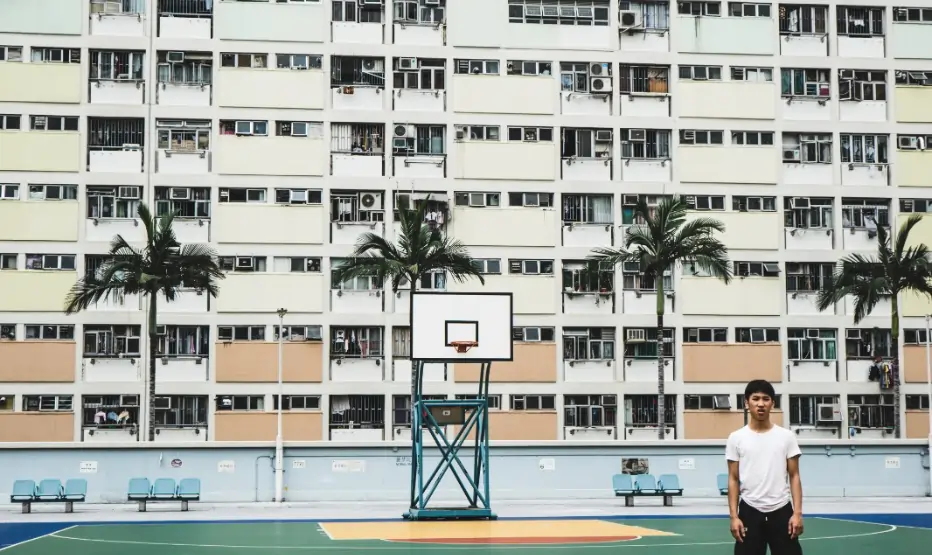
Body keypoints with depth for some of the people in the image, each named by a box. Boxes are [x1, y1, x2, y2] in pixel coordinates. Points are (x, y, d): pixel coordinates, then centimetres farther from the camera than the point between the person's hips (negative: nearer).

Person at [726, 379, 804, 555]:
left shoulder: (786, 436, 3)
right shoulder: (736, 438, 2)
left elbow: (794, 476, 3)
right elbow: (733, 479, 4)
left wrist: (798, 513, -6)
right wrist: (733, 516, -4)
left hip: (781, 511, 0)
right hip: (749, 512, 0)